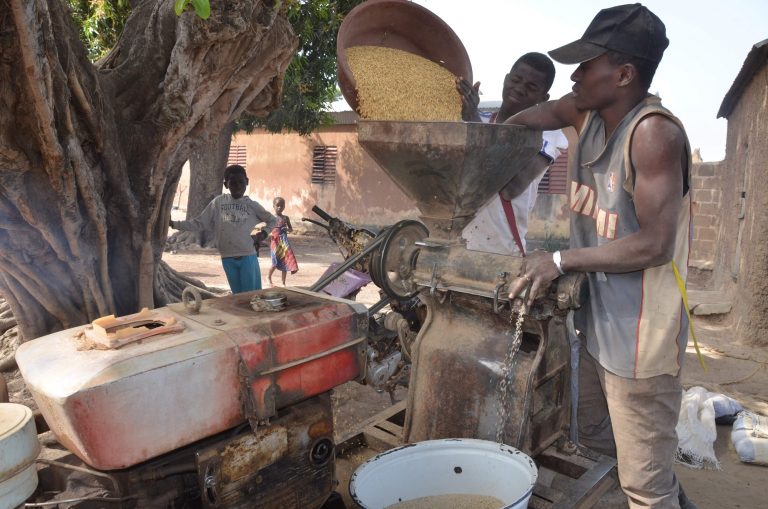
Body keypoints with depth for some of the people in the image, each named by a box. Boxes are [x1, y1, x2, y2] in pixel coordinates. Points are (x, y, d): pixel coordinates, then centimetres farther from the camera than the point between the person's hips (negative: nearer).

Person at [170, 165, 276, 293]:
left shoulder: (252, 205, 3)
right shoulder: (218, 202, 3)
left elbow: (273, 220, 14)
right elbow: (199, 223, 5)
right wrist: (173, 224, -2)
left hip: (248, 256, -1)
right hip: (228, 258, 1)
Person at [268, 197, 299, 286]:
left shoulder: (286, 218, 7)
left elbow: (291, 229, 15)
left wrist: (288, 229, -7)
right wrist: (270, 234, -19)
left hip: (284, 242, 3)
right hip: (275, 242, -3)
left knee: (285, 261, 1)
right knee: (275, 263, -5)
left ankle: (283, 283, 10)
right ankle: (269, 279, 23)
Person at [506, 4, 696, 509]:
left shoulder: (653, 132, -22)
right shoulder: (591, 113, 2)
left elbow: (654, 244, -25)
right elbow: (546, 113, 22)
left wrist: (561, 260, -21)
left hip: (641, 337, -9)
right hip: (599, 324, 9)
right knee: (594, 430, 28)